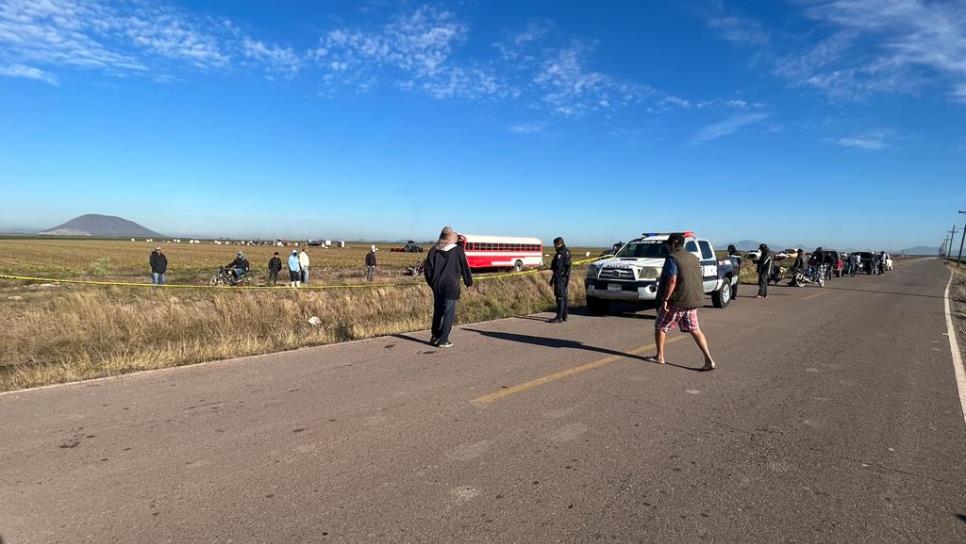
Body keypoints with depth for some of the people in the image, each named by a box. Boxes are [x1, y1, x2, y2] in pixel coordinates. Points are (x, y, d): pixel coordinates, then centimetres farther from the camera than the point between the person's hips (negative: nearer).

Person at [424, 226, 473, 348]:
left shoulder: (434, 250, 3)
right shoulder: (457, 250, -5)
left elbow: (427, 268, 4)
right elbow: (465, 267, 1)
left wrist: (432, 282, 17)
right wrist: (469, 282, 16)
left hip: (437, 286, 4)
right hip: (451, 286, -4)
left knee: (437, 311, 17)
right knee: (449, 313, 3)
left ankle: (435, 337, 25)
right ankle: (442, 340, 3)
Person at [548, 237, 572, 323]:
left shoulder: (560, 254, -16)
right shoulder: (566, 252, 15)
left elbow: (558, 268, -21)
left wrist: (552, 279, -18)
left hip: (560, 278, -10)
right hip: (565, 278, 10)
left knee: (560, 298, -9)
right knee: (564, 297, 14)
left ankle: (559, 318, -8)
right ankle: (564, 316, 19)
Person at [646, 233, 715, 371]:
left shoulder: (672, 258, -12)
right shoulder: (693, 258, 12)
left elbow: (672, 281, -21)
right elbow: (697, 279, 16)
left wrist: (665, 299, -19)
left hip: (677, 301, -7)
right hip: (694, 300, 7)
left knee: (660, 327, 9)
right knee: (695, 330, 11)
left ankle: (659, 356, 16)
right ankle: (709, 360, 2)